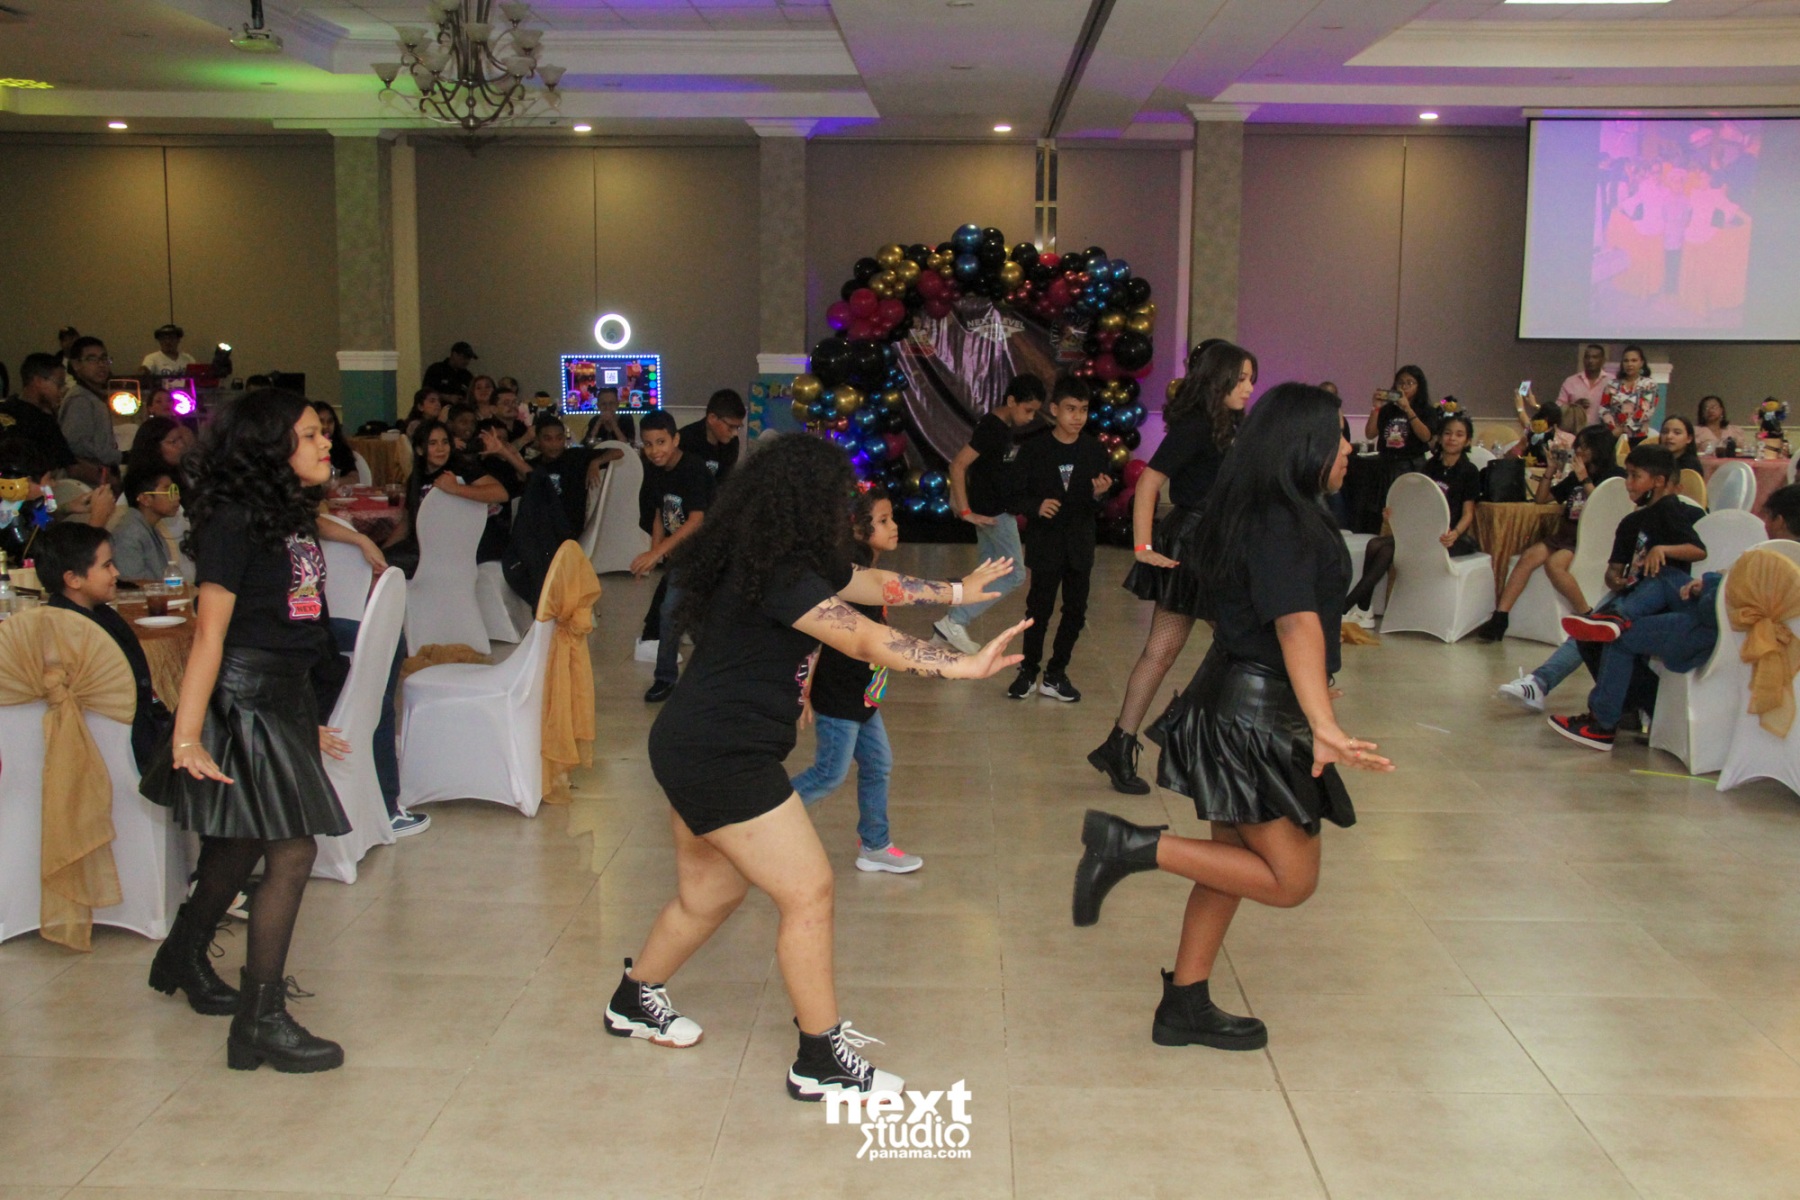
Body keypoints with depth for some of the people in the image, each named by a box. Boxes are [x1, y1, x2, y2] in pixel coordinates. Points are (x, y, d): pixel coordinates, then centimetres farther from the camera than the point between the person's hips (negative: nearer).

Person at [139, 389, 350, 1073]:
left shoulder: (294, 517, 12)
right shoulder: (236, 520, -15)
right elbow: (210, 633, -18)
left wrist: (307, 724, 21)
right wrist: (186, 736, -21)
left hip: (284, 697, 9)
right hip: (243, 699, -9)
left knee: (238, 848, 20)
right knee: (293, 851, -10)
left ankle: (184, 962, 41)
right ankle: (260, 1021, -2)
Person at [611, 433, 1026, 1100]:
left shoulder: (764, 558, 11)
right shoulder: (779, 573, -20)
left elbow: (870, 583, 18)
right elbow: (865, 641, -25)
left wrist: (958, 592, 22)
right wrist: (966, 666, -27)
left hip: (692, 747, 11)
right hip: (721, 756, -11)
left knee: (708, 894, 24)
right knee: (808, 893, -5)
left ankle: (634, 1001, 42)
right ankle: (821, 1062, 5)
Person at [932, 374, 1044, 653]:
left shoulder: (1009, 424, 7)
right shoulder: (991, 428, -20)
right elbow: (957, 465, -25)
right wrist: (966, 512, -23)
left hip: (998, 509, 9)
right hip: (993, 512, -9)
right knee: (1013, 574, -7)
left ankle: (956, 629, 17)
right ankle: (953, 621, -8)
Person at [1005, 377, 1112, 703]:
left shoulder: (1095, 452, 3)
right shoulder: (1034, 450, -3)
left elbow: (1099, 507, 6)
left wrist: (1098, 494, -15)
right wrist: (1036, 506, -20)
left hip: (1080, 546, 3)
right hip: (1045, 543, -3)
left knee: (1075, 611, 6)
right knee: (1039, 609, 2)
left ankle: (1055, 674, 18)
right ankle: (1028, 670, 18)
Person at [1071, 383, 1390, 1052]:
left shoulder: (1264, 515, 12)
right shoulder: (1284, 525, -18)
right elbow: (1297, 625, -32)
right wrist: (1325, 726, -43)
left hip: (1236, 703, 10)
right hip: (1256, 714, -10)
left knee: (1236, 862, 16)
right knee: (1291, 879, -4)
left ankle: (1185, 1007, 24)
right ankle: (1134, 846, -9)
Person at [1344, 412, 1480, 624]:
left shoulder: (1469, 471, -3)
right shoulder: (1431, 466, 14)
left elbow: (1467, 513, -6)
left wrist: (1454, 534, -27)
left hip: (1449, 537, -6)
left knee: (1388, 550, -26)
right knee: (1375, 544, -19)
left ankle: (1344, 608, -26)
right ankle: (1363, 611, -17)